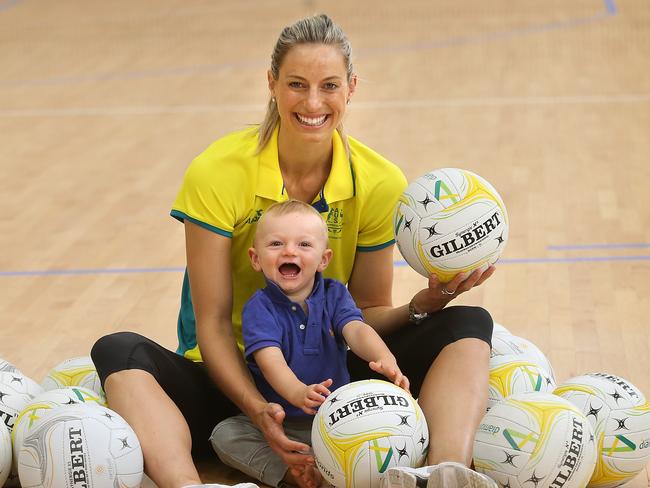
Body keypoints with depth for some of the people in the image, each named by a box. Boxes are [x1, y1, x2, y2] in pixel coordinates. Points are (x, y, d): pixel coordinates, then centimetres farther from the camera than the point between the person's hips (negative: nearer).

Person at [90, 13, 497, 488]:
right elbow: (212, 321, -13)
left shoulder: (380, 183, -6)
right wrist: (257, 408, -30)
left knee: (469, 325, -17)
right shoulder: (217, 174, -14)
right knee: (119, 351, -31)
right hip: (234, 377, -2)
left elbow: (367, 313, 3)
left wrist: (425, 303, -19)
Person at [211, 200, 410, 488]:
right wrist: (298, 393, -47)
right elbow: (270, 357, -25)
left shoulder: (334, 295, 3)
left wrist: (385, 359, -42)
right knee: (225, 434, -25)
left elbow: (356, 331, -17)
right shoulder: (259, 307, -8)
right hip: (277, 420, -2)